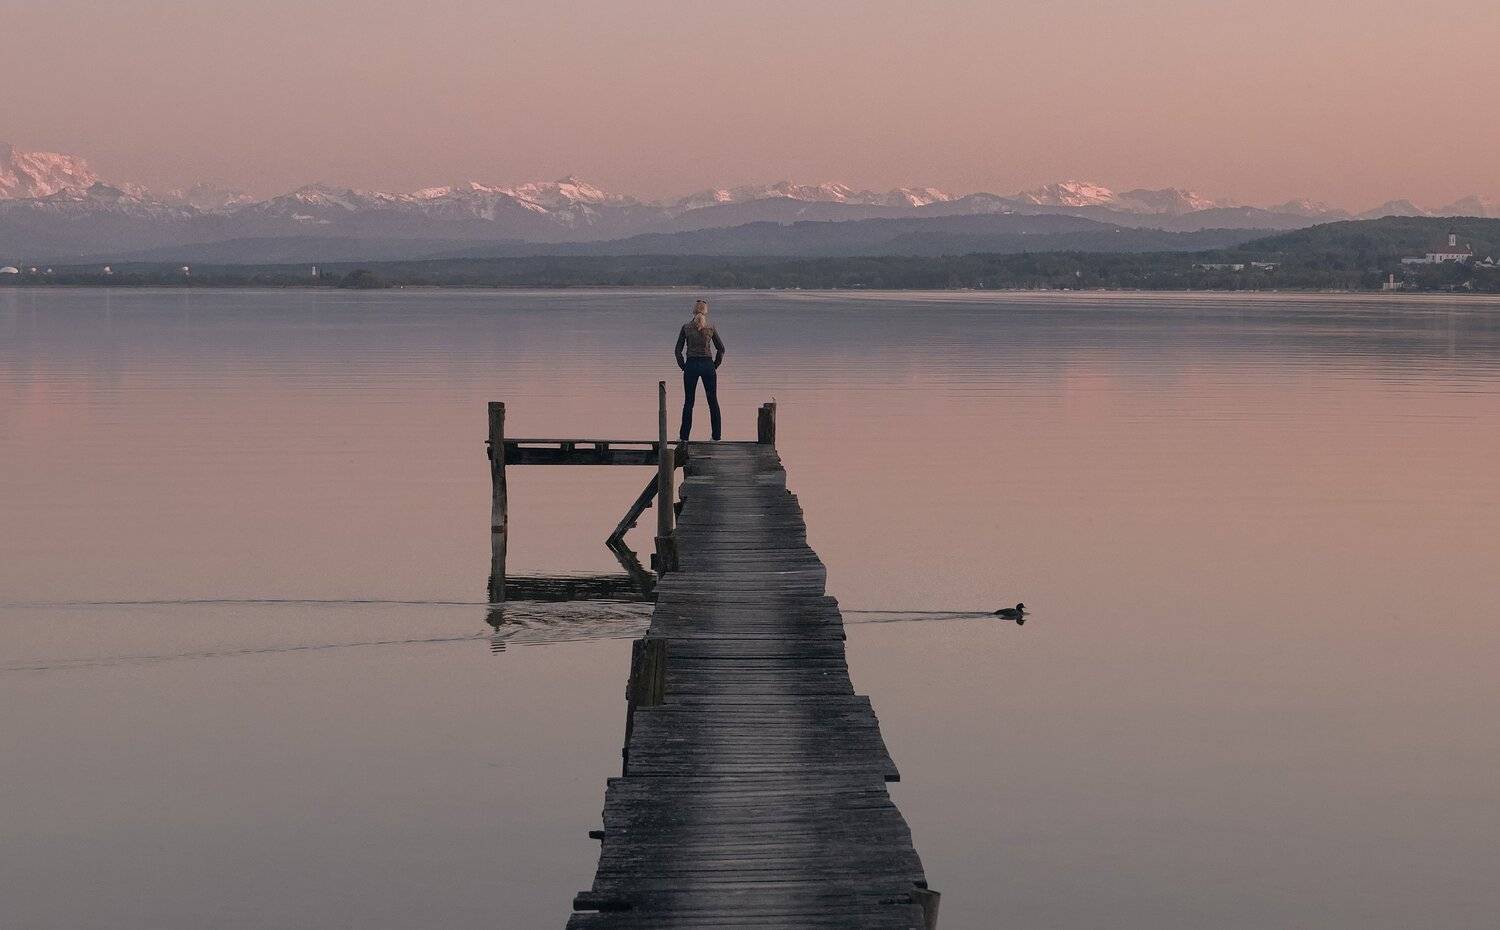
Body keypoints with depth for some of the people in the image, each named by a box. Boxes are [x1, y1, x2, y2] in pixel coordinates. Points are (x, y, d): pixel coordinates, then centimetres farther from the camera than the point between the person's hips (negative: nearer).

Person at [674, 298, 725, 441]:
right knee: (713, 401, 8)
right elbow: (721, 348, 3)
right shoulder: (710, 327, 0)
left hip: (691, 365, 0)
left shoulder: (686, 327, -2)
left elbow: (678, 350, -1)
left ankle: (684, 435, 5)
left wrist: (683, 366, 7)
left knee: (688, 402, 6)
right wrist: (715, 365, 11)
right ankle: (716, 436, 8)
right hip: (708, 364, 0)